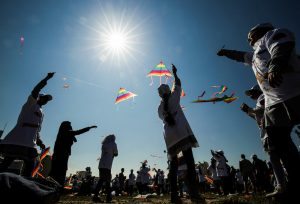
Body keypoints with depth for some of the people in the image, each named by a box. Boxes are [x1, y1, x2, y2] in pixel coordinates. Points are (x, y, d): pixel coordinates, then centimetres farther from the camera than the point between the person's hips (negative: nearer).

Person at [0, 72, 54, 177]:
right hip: (19, 138, -8)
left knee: (30, 165, 2)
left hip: (30, 142, 8)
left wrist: (40, 142, 13)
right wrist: (47, 78, -10)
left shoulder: (41, 113, 27)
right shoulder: (31, 103, 8)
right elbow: (35, 90, -11)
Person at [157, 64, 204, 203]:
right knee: (189, 161, -10)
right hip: (181, 132, -5)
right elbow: (178, 85, 23)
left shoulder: (160, 107, 19)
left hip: (169, 135, 5)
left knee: (173, 164, 4)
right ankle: (193, 193, -20)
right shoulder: (173, 97, 9)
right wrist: (174, 73, 34)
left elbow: (164, 119, 13)